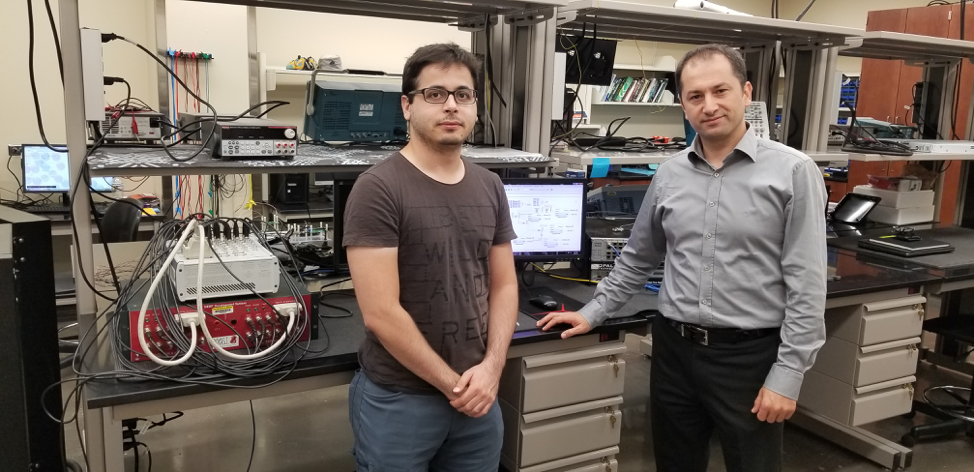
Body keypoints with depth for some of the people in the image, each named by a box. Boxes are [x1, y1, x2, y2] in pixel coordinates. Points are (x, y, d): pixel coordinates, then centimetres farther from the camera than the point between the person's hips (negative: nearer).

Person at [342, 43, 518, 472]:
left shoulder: (490, 187, 4)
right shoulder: (377, 189, -14)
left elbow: (504, 285, 8)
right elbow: (380, 313, -17)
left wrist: (491, 366, -6)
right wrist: (452, 383, -11)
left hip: (476, 397, 5)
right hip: (398, 400, -5)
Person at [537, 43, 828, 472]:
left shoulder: (792, 171, -9)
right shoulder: (669, 174, 4)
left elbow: (807, 284, -10)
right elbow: (637, 259, 16)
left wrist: (787, 375, -13)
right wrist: (593, 313, 13)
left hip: (749, 355, -4)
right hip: (674, 349, 4)